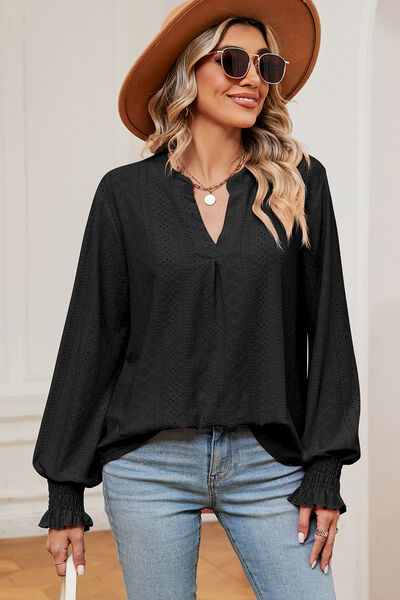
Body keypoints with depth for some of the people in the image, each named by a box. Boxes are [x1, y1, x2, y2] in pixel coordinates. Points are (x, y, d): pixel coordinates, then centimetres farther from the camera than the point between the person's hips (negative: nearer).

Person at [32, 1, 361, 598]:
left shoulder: (300, 182, 3)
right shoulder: (127, 192, 2)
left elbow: (327, 325, 3)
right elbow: (91, 338, 3)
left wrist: (325, 471, -3)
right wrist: (65, 492, 3)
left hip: (268, 462, 1)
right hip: (150, 464, 0)